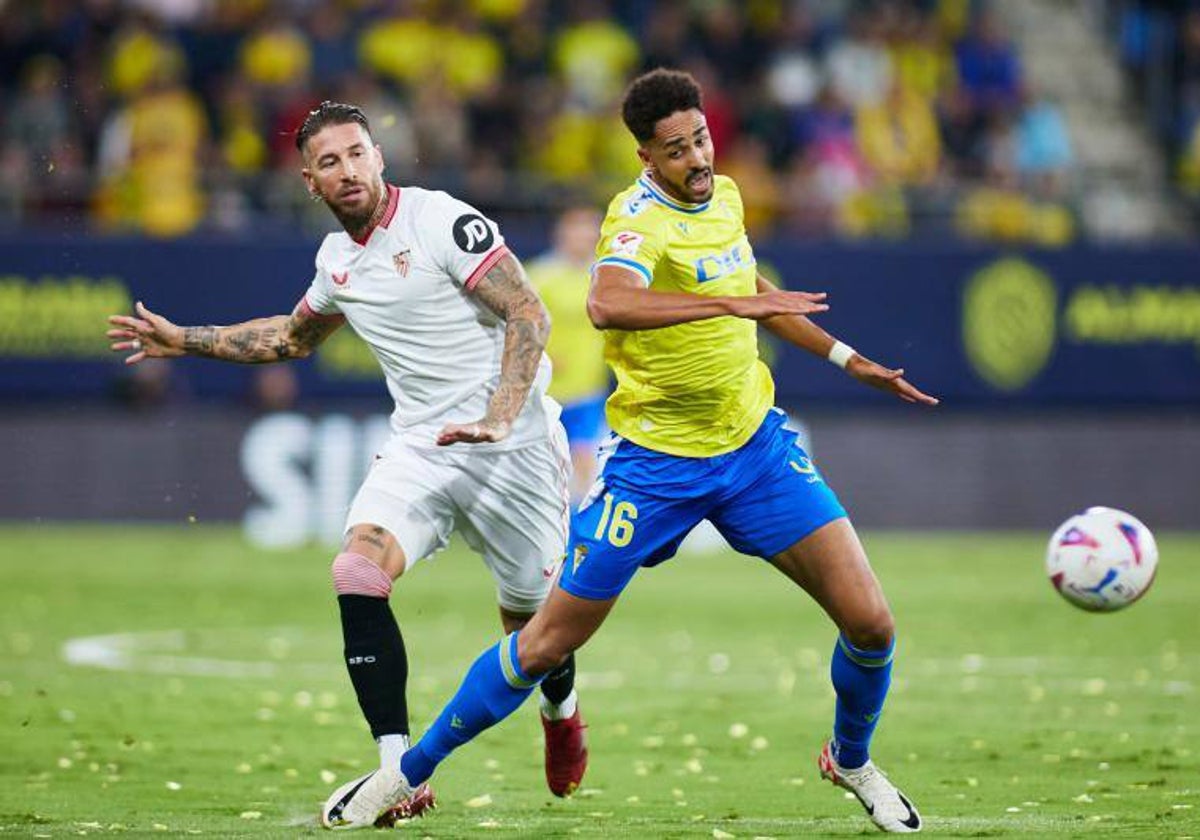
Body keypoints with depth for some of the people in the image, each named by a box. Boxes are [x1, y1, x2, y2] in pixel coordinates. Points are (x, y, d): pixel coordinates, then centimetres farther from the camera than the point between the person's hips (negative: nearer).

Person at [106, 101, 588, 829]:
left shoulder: (442, 221, -13)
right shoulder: (337, 259, 10)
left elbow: (529, 314, -17)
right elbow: (295, 335, 32)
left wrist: (499, 419, -27)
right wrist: (186, 341, 28)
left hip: (510, 444, -5)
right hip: (420, 444, 5)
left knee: (532, 622, 5)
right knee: (358, 571, -21)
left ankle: (562, 709, 44)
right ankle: (399, 775, -21)